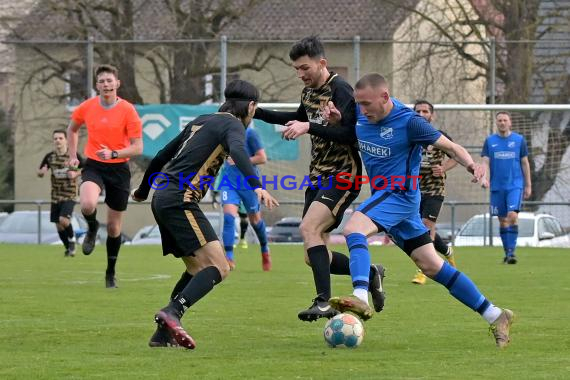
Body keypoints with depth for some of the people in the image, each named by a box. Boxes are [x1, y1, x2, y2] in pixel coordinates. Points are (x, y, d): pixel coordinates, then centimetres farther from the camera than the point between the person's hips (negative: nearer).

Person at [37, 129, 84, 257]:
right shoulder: (49, 157, 3)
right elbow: (39, 173, 11)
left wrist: (76, 173, -16)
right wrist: (42, 171, -12)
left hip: (69, 195, -4)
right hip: (56, 195, 4)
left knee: (63, 220, -22)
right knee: (59, 226, 7)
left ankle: (72, 239, 6)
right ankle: (68, 248, 26)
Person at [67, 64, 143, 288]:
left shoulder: (128, 111, -8)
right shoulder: (87, 108, 0)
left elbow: (138, 148, -9)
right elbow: (72, 129, 21)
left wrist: (114, 153, -25)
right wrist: (73, 156, 12)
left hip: (119, 170, -1)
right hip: (93, 166, 1)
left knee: (114, 226, 7)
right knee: (87, 205, -31)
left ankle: (111, 273, 27)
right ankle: (92, 229, 6)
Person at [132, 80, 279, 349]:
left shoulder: (201, 121, 23)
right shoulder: (232, 124, -1)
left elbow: (162, 156, 30)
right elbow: (238, 152, -25)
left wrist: (143, 191, 43)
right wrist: (257, 186, -38)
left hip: (162, 199, 9)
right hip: (180, 201, -9)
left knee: (198, 269, 18)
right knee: (218, 267, -16)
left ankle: (163, 334, 12)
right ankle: (172, 313, -32)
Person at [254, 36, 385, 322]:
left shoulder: (340, 91, -15)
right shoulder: (309, 92, 11)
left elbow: (350, 134, -24)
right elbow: (299, 118, 32)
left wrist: (309, 128, -30)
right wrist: (257, 113, 24)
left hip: (342, 175, -9)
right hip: (318, 177, 9)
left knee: (308, 228, -28)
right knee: (313, 258, 4)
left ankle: (324, 302, -30)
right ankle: (370, 273, 24)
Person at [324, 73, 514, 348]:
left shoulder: (409, 122, -17)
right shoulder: (362, 115, 1)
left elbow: (450, 147, -11)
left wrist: (471, 165, -31)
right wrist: (336, 118, -2)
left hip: (400, 194, -8)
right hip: (384, 195, 8)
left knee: (354, 229, -29)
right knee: (431, 265, 9)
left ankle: (361, 297, -47)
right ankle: (495, 317, 15)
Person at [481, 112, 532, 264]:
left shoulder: (519, 140, 4)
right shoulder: (490, 141, 7)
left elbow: (525, 163, 9)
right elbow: (485, 161, 2)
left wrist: (528, 185, 9)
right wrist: (483, 177, -17)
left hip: (515, 185, -2)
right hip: (497, 187, 2)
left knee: (512, 215, -18)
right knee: (502, 220, 5)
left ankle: (511, 250, -15)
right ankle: (507, 252, 14)